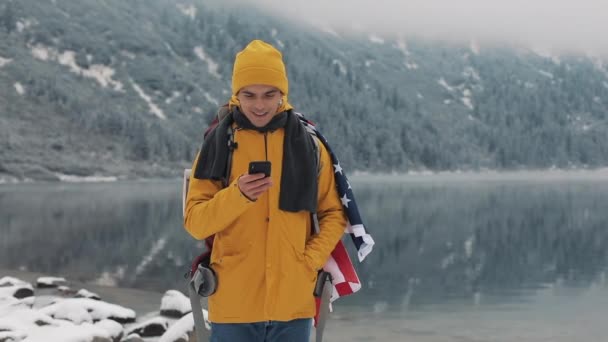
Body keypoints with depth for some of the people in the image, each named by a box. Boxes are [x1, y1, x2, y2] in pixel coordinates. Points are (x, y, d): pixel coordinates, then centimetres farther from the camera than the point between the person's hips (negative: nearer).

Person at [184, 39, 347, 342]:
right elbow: (195, 222, -5)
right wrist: (237, 195, -22)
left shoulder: (309, 146, 4)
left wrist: (311, 260, -6)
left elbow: (333, 213, 9)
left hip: (293, 303, 1)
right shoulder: (218, 144, 0)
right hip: (233, 303, -1)